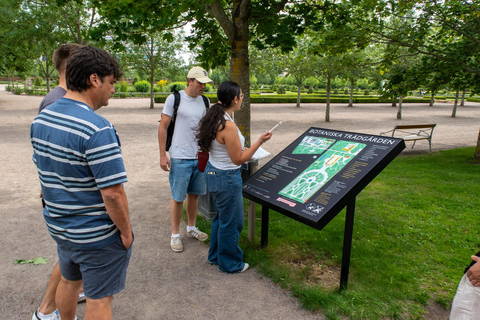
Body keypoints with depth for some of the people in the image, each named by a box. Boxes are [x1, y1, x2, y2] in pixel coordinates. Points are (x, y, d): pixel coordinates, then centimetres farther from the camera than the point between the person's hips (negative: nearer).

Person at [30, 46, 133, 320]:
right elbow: (113, 193, -28)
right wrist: (126, 232, -13)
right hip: (98, 236, -8)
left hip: (59, 226, 8)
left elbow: (44, 171, 10)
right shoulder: (97, 129, -28)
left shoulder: (40, 120, 0)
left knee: (69, 281, 29)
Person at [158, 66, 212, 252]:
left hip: (200, 157, 5)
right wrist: (163, 155, -8)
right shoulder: (174, 99, -7)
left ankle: (191, 228, 34)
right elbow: (163, 128, -5)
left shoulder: (204, 102, 8)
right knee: (178, 197, 3)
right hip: (180, 158, -5)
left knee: (194, 194, 16)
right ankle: (175, 235, 20)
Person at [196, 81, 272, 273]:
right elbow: (238, 159, -21)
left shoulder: (214, 119, 3)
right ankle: (230, 264, 29)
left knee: (221, 216, 25)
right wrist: (260, 141, -17)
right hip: (226, 178, -10)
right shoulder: (228, 126, -26)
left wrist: (240, 149, 20)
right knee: (232, 221, 9)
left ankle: (215, 255, 43)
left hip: (213, 171, 10)